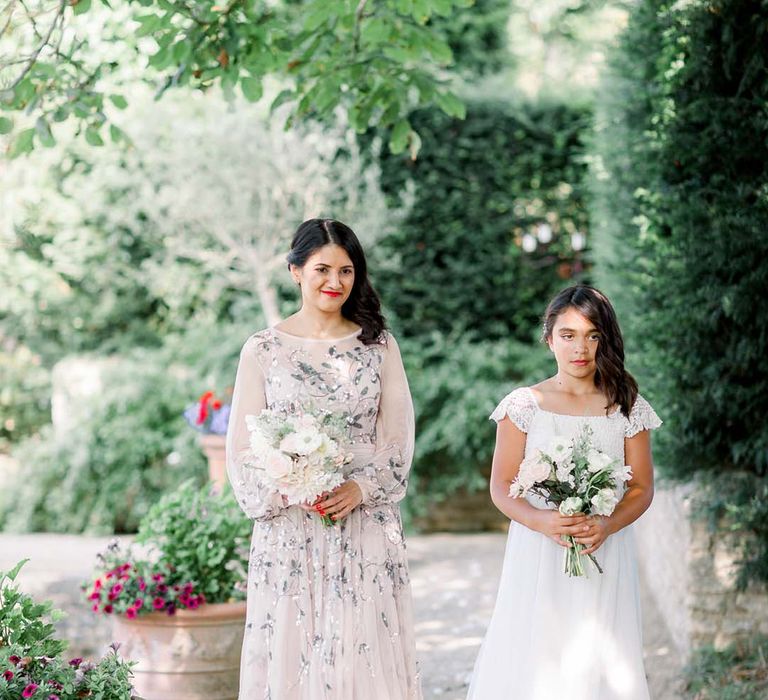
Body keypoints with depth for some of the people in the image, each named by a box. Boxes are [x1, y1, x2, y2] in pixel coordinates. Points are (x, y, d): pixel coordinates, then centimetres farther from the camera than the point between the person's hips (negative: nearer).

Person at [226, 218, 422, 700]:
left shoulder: (378, 346, 6)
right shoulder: (264, 349, 3)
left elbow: (400, 438, 4)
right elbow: (243, 447, 2)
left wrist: (360, 488, -12)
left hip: (367, 525, 1)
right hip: (290, 528, -1)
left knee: (366, 652, -1)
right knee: (292, 653, 0)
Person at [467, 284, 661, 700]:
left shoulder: (627, 409, 4)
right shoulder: (524, 405, 0)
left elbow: (642, 487, 5)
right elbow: (501, 487, 0)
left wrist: (608, 525, -15)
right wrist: (539, 520, -19)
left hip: (604, 555, 1)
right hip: (537, 556, -1)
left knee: (599, 663, 1)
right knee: (533, 663, -1)